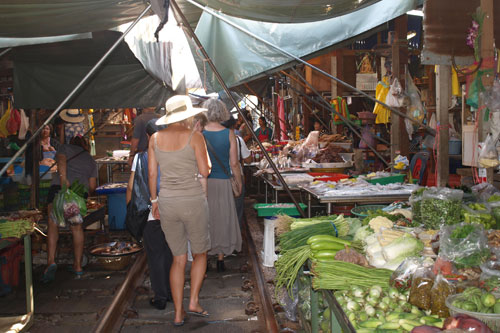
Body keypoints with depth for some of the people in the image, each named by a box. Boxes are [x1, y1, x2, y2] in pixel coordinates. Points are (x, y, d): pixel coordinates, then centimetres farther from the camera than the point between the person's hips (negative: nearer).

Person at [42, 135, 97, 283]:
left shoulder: (65, 148, 18)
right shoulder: (91, 161, 26)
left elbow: (61, 160, -6)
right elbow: (92, 186, 18)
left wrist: (63, 178, -20)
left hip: (58, 188, -3)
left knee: (53, 225, -2)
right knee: (77, 228, 11)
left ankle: (51, 261, -18)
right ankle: (78, 265, 15)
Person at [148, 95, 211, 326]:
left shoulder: (155, 138, 3)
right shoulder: (194, 137, -9)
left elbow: (152, 173, 5)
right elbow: (205, 171, -7)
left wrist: (154, 199, 16)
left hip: (167, 202, 4)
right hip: (193, 201, -4)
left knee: (178, 258, 14)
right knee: (200, 253, 19)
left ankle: (178, 313, 16)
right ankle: (193, 302, 12)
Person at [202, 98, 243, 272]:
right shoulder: (229, 134, -6)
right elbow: (234, 163, -5)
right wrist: (239, 183, 8)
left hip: (203, 183, 0)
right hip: (223, 183, 0)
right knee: (222, 219, 12)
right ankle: (220, 259, 19)